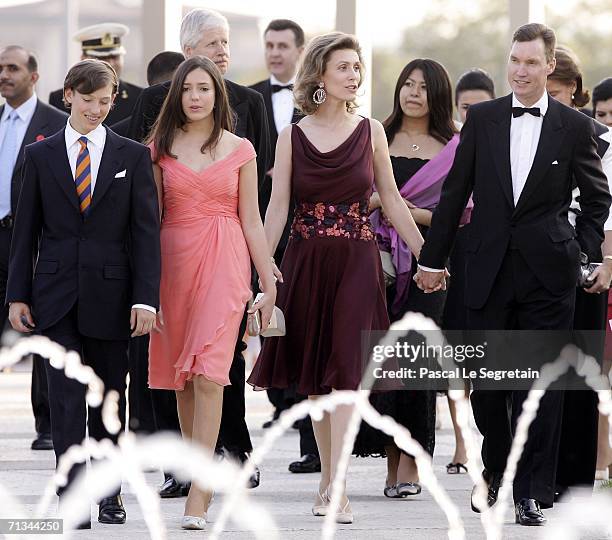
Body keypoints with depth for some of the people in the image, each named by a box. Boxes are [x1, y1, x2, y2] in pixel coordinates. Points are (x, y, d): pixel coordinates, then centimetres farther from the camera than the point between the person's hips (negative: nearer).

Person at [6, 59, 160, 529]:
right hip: (56, 294, 0)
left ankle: (109, 492, 21)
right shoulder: (41, 155, 6)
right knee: (67, 398, -6)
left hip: (110, 293, 0)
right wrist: (18, 294, 2)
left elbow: (146, 231, -1)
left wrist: (146, 297, -9)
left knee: (108, 398, 9)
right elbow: (26, 230, 7)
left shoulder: (133, 156, 3)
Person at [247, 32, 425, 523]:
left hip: (357, 262, -1)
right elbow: (277, 207, 0)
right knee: (314, 376, 6)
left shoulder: (371, 131, 3)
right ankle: (329, 478, 16)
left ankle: (335, 488, -16)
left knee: (345, 369, -10)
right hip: (306, 262, 1)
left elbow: (392, 201, 8)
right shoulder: (292, 137, 3)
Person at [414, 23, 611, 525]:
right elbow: (456, 192, 8)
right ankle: (496, 473, 24)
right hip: (489, 271, 2)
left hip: (548, 273, -2)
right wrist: (433, 258, 10)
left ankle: (533, 492, 4)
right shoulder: (482, 118, 5)